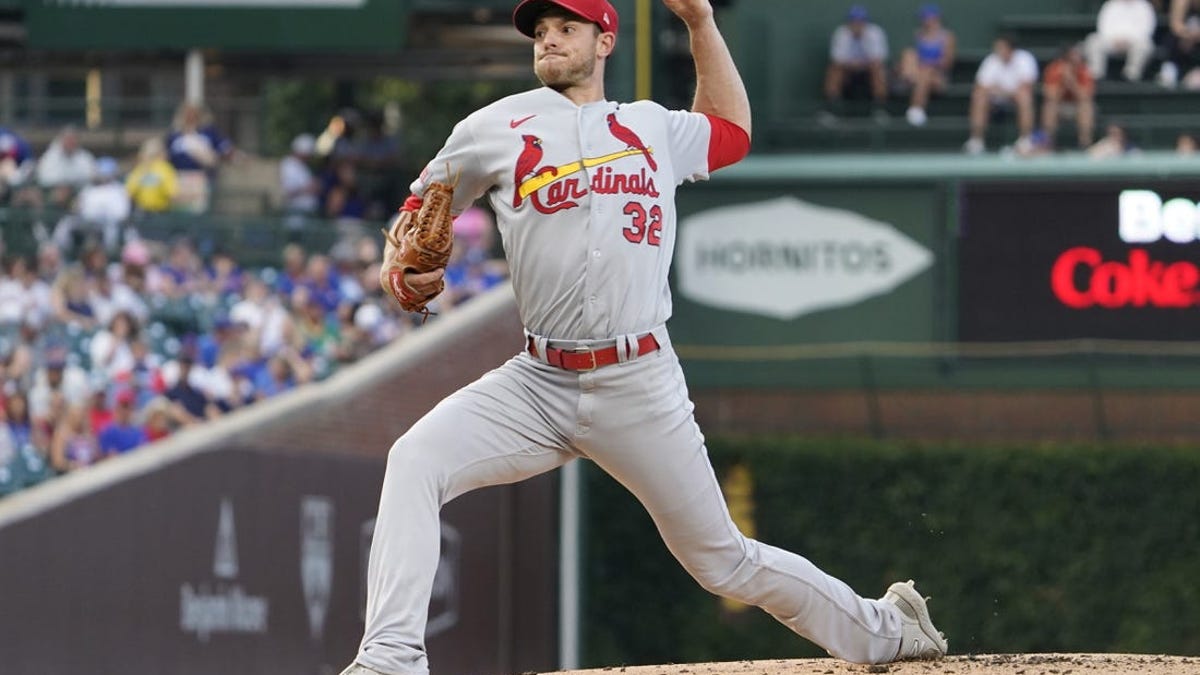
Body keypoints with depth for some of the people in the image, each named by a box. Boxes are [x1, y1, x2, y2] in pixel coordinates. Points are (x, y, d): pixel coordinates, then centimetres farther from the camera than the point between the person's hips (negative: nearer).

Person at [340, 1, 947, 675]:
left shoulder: (654, 128, 14)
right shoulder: (499, 127, 8)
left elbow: (731, 131, 35)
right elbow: (422, 205, 17)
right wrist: (405, 264, -5)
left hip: (642, 388, 0)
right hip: (539, 385, 0)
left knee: (724, 561, 4)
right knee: (414, 462, -25)